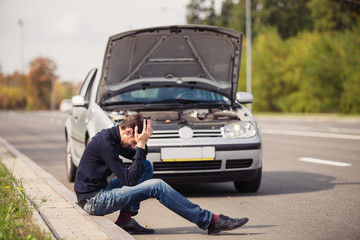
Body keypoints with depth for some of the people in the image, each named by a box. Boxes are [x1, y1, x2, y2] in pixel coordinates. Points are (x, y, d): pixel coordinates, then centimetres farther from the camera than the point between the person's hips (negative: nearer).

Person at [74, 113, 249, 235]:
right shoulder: (105, 143, -21)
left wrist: (142, 143, 1)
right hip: (93, 202, -10)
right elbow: (130, 179, -20)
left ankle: (125, 220, 0)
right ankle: (210, 221, -12)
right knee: (157, 186, -17)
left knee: (146, 166, 11)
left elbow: (136, 156, 23)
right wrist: (141, 145, -18)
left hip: (99, 190, 10)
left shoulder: (110, 136, 9)